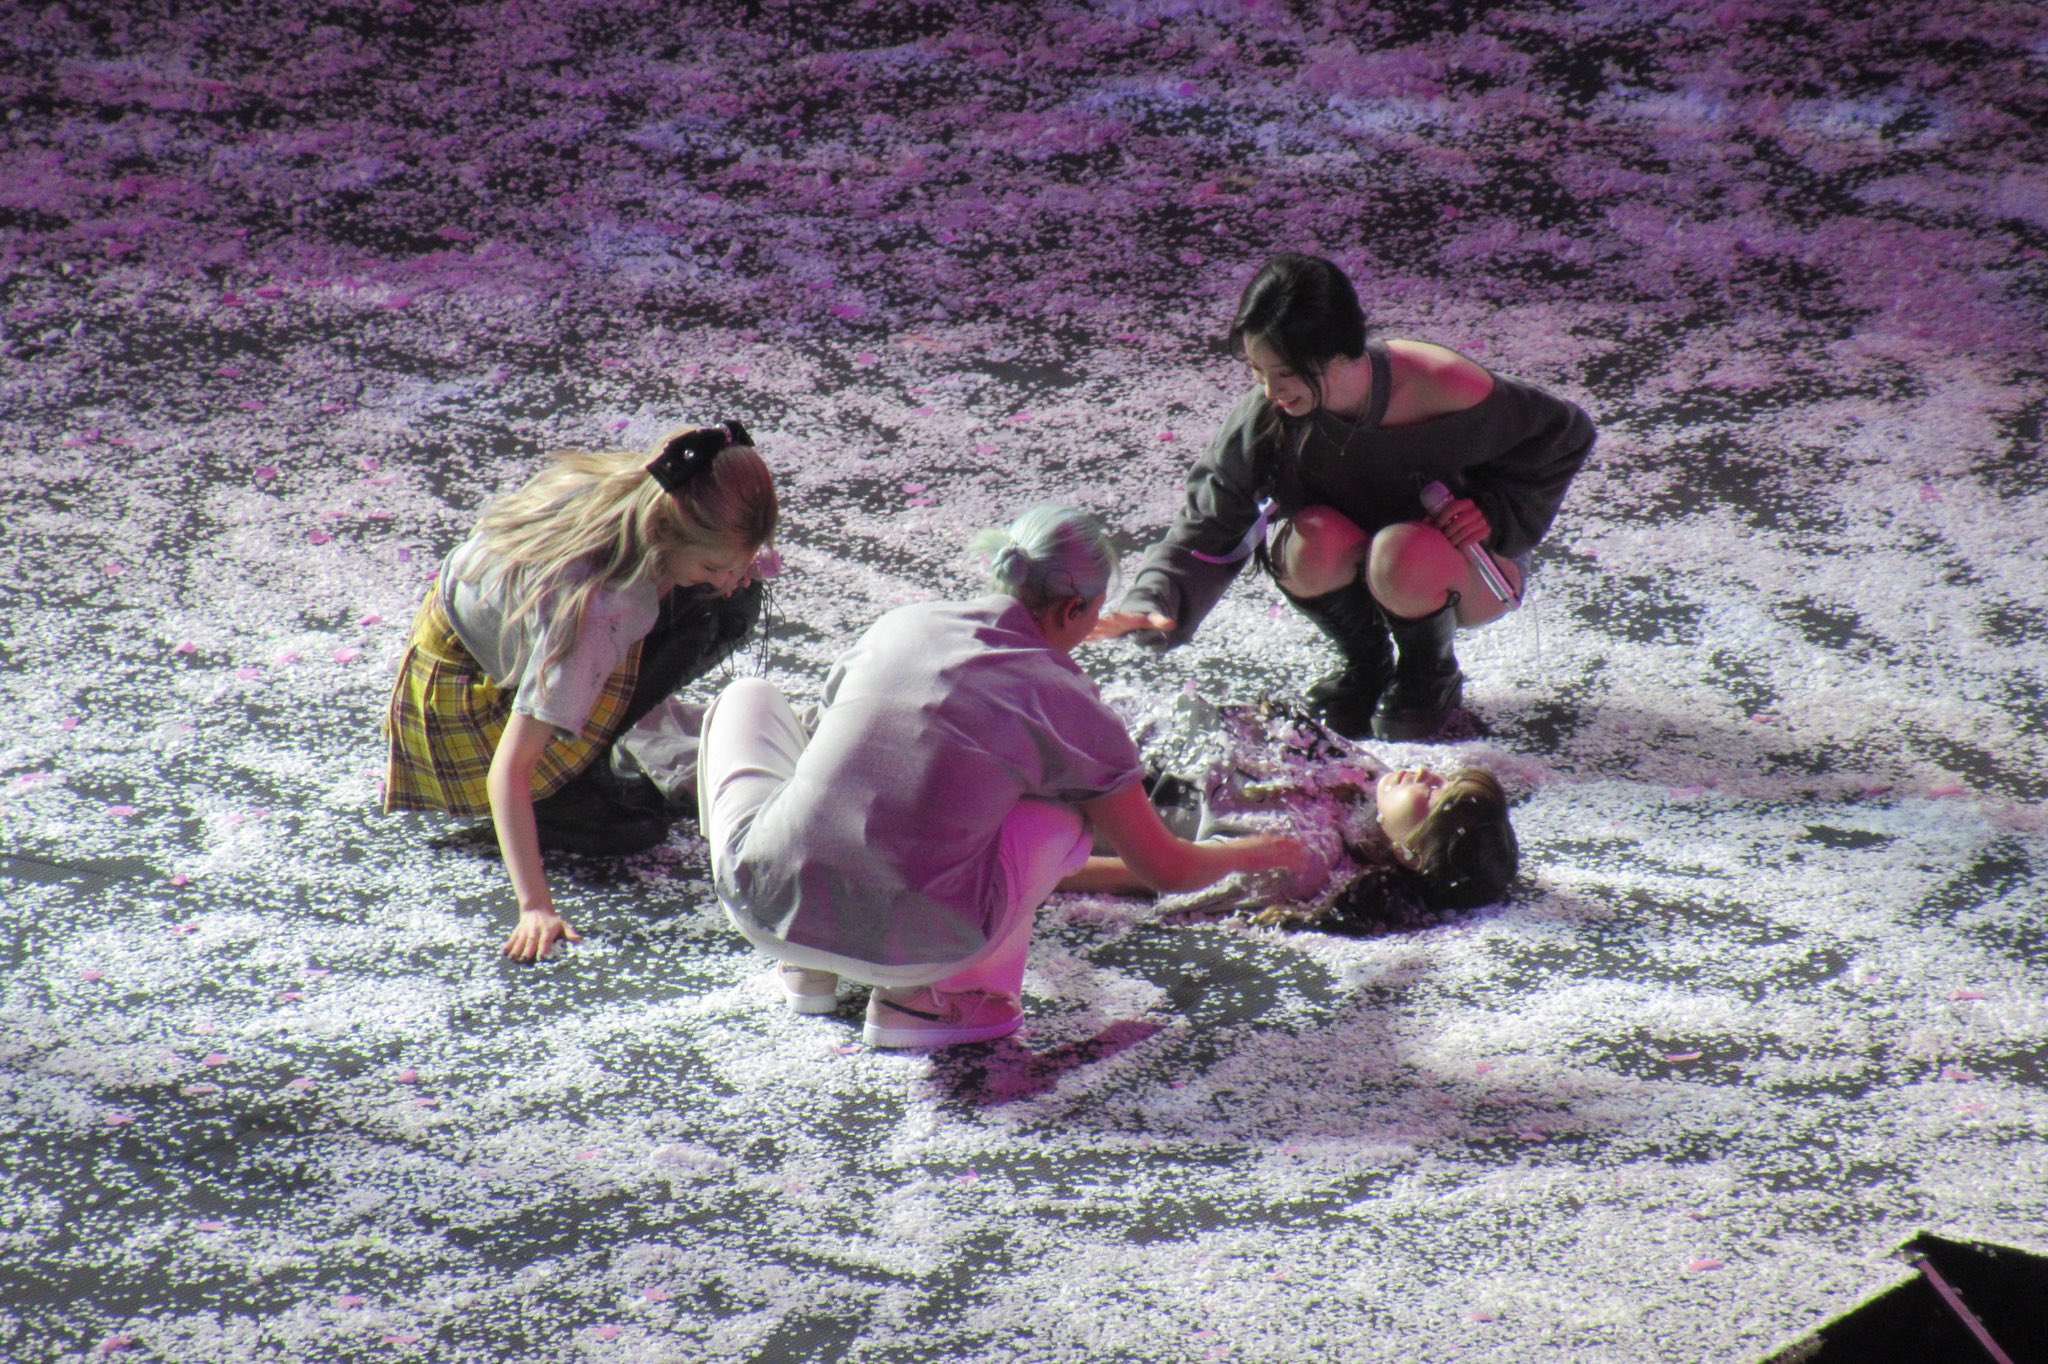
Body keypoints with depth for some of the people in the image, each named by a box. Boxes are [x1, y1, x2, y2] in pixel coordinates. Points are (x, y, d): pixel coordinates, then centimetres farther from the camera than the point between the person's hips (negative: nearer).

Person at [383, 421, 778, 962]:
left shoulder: (641, 492, -24)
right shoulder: (588, 608, -43)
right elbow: (509, 770, -42)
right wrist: (535, 906, -47)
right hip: (471, 686, -8)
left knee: (733, 607, -11)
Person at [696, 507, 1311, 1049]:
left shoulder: (901, 624, 10)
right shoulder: (1071, 705, 1)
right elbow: (1165, 870, 11)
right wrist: (1256, 852, 33)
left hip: (763, 906, 3)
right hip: (908, 950, -3)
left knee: (749, 695, 28)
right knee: (1071, 795, 16)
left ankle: (805, 967, 22)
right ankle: (926, 998, 8)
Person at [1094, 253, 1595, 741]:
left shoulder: (1448, 393, -30)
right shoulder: (1262, 419, -23)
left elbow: (1565, 433, -11)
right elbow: (1207, 533, -19)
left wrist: (1496, 513, -22)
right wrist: (1153, 605, -38)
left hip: (1468, 569, -2)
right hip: (1347, 571, 2)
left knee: (1401, 555, -37)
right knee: (1314, 541, -33)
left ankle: (1433, 676, -3)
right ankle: (1366, 664, -1)